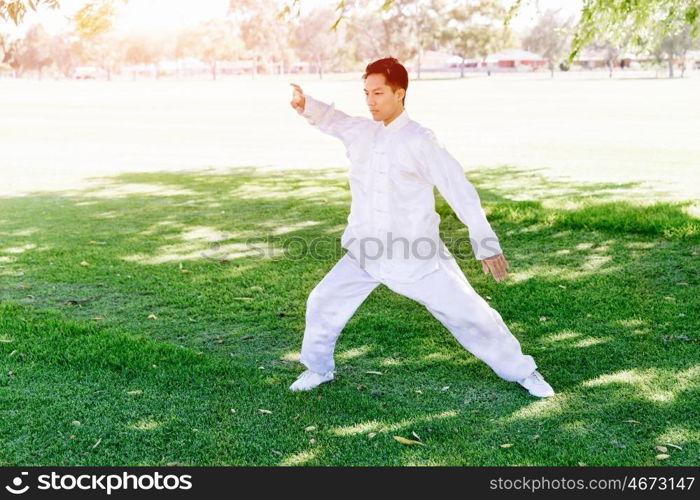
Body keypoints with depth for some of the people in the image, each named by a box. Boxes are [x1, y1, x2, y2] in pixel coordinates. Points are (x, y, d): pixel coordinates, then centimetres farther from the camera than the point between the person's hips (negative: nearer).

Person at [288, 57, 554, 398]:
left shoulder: (420, 141, -14)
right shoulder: (360, 131, 2)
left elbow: (458, 188, -12)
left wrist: (485, 243, -12)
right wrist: (304, 103, -10)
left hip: (417, 254, -4)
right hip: (367, 252, 5)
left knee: (468, 313, 0)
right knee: (323, 302, 3)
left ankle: (522, 372, 18)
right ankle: (318, 368, 27)